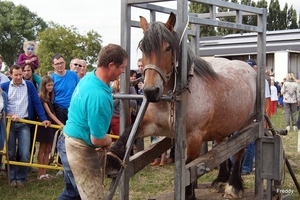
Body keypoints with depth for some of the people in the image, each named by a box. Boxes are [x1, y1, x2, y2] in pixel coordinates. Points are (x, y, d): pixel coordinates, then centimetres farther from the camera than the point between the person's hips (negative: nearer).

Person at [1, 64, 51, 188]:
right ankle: (13, 178, 18)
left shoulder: (29, 85, 2)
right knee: (10, 153, 7)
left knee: (25, 154, -6)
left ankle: (21, 178, 8)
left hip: (24, 123, -1)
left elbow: (37, 103, 0)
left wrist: (43, 118, -7)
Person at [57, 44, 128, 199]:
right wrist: (109, 141, 0)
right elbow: (97, 139, -23)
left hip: (69, 141, 10)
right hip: (80, 149, -10)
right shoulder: (99, 96, -29)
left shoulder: (89, 78, 1)